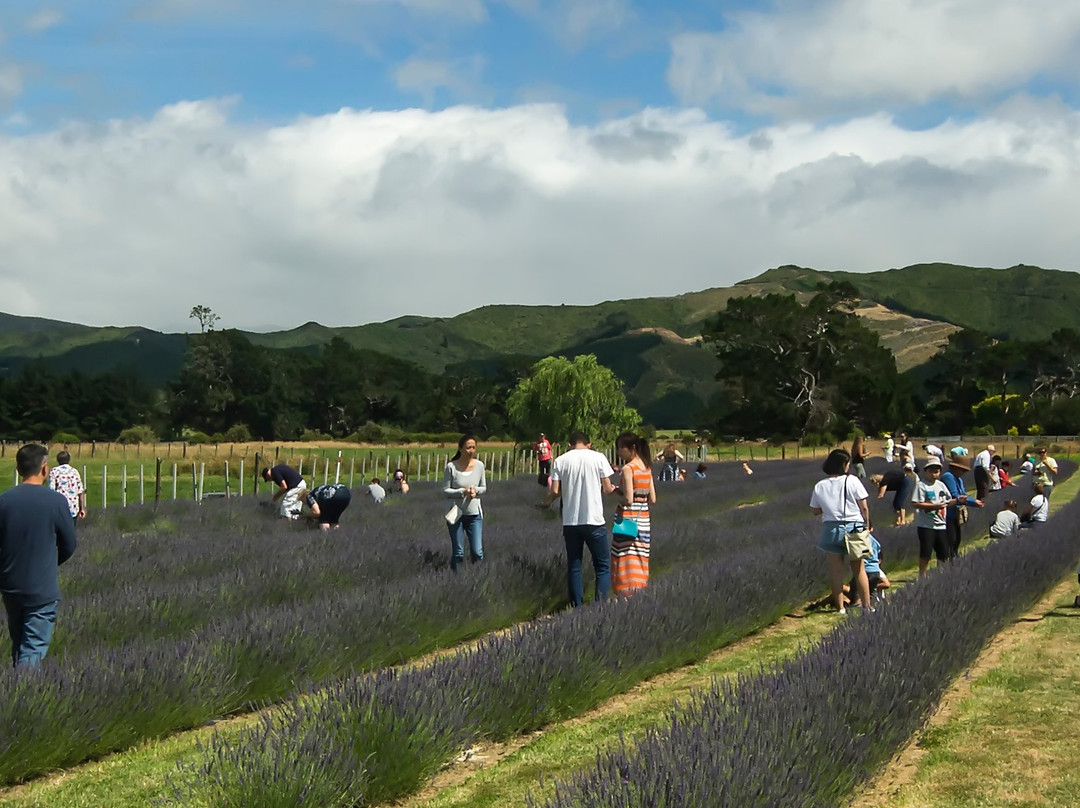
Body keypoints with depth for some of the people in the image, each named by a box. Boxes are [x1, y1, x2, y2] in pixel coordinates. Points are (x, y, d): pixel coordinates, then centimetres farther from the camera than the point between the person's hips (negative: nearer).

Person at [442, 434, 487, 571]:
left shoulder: (479, 465, -1)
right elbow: (445, 491, -6)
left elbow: (484, 488, 9)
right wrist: (462, 492, -20)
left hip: (475, 514, 2)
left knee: (477, 552, -3)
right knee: (458, 553, 5)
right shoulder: (451, 467, -10)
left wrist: (476, 490, -13)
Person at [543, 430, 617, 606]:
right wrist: (612, 489, 20)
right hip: (594, 520, -2)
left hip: (570, 521, 2)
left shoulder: (560, 460, 2)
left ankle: (577, 606, 9)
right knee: (603, 566, 6)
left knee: (574, 567, 11)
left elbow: (555, 491, -3)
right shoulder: (598, 458, -1)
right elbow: (607, 488, -3)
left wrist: (547, 501, 18)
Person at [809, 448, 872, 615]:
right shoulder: (852, 481, -7)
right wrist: (867, 525, 7)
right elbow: (864, 508, -6)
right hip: (853, 526, -1)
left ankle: (840, 607, 11)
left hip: (831, 528, 2)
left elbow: (815, 511, 4)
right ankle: (867, 606, 11)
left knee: (836, 570, 8)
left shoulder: (820, 486, 0)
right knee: (859, 570, 8)